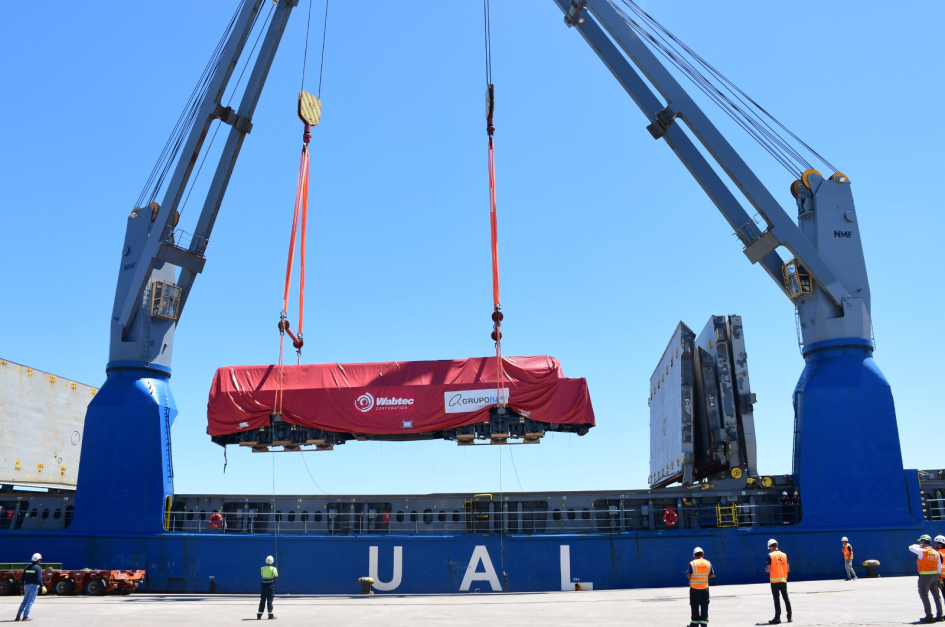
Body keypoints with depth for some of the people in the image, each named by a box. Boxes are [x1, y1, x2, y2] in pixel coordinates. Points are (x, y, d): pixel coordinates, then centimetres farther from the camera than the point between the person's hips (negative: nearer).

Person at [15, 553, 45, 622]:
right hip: (34, 586, -6)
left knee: (25, 601, 15)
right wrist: (42, 586, -13)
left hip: (27, 585, 6)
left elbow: (23, 578, 14)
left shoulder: (27, 567, 12)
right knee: (30, 601, -3)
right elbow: (39, 578, -16)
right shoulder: (38, 568, -8)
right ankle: (25, 616, -6)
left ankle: (18, 616, 12)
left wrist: (23, 586, 25)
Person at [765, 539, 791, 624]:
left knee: (777, 599, -3)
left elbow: (768, 570, -11)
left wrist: (766, 569, 11)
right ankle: (789, 617, 15)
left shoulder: (770, 555, -8)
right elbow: (788, 569, 8)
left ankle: (777, 618, -3)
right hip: (783, 580, 4)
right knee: (786, 598, 13)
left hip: (774, 580, -4)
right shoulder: (784, 555, 7)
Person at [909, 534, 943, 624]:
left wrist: (919, 546, 11)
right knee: (936, 596, 14)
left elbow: (911, 548, -1)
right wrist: (937, 575, 19)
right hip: (935, 576, 7)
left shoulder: (922, 551, -14)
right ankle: (939, 615, 18)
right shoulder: (936, 553, 6)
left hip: (925, 576, -7)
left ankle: (929, 616, -2)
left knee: (924, 596, 0)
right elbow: (939, 567, 10)